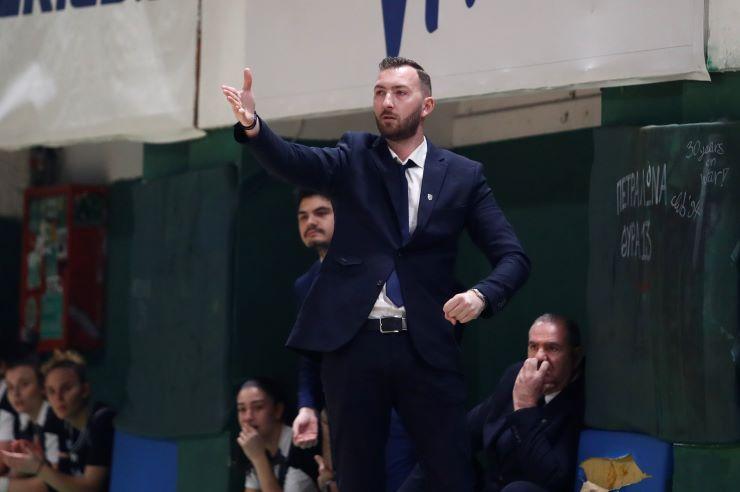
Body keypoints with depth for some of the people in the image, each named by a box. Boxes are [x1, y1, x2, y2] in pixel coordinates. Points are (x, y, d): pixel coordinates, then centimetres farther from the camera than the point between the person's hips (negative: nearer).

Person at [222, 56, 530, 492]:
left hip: (427, 347, -1)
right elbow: (294, 161, -12)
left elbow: (513, 256, 3)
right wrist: (252, 125, -34)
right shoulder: (355, 158, 7)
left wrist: (483, 294, -19)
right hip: (353, 343, 1)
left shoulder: (464, 175, 6)